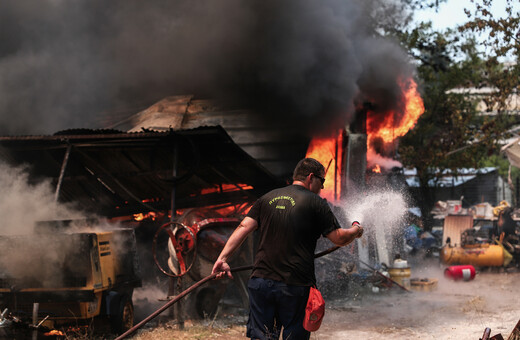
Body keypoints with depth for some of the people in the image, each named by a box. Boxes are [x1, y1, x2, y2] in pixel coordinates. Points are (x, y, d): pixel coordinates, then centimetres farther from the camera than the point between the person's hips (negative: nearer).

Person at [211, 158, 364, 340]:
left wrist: (223, 257, 0)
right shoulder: (315, 203, -1)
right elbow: (339, 238, -2)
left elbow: (244, 227, 4)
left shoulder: (268, 198, 13)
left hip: (261, 280, 4)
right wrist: (356, 230, 19)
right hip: (296, 284, -4)